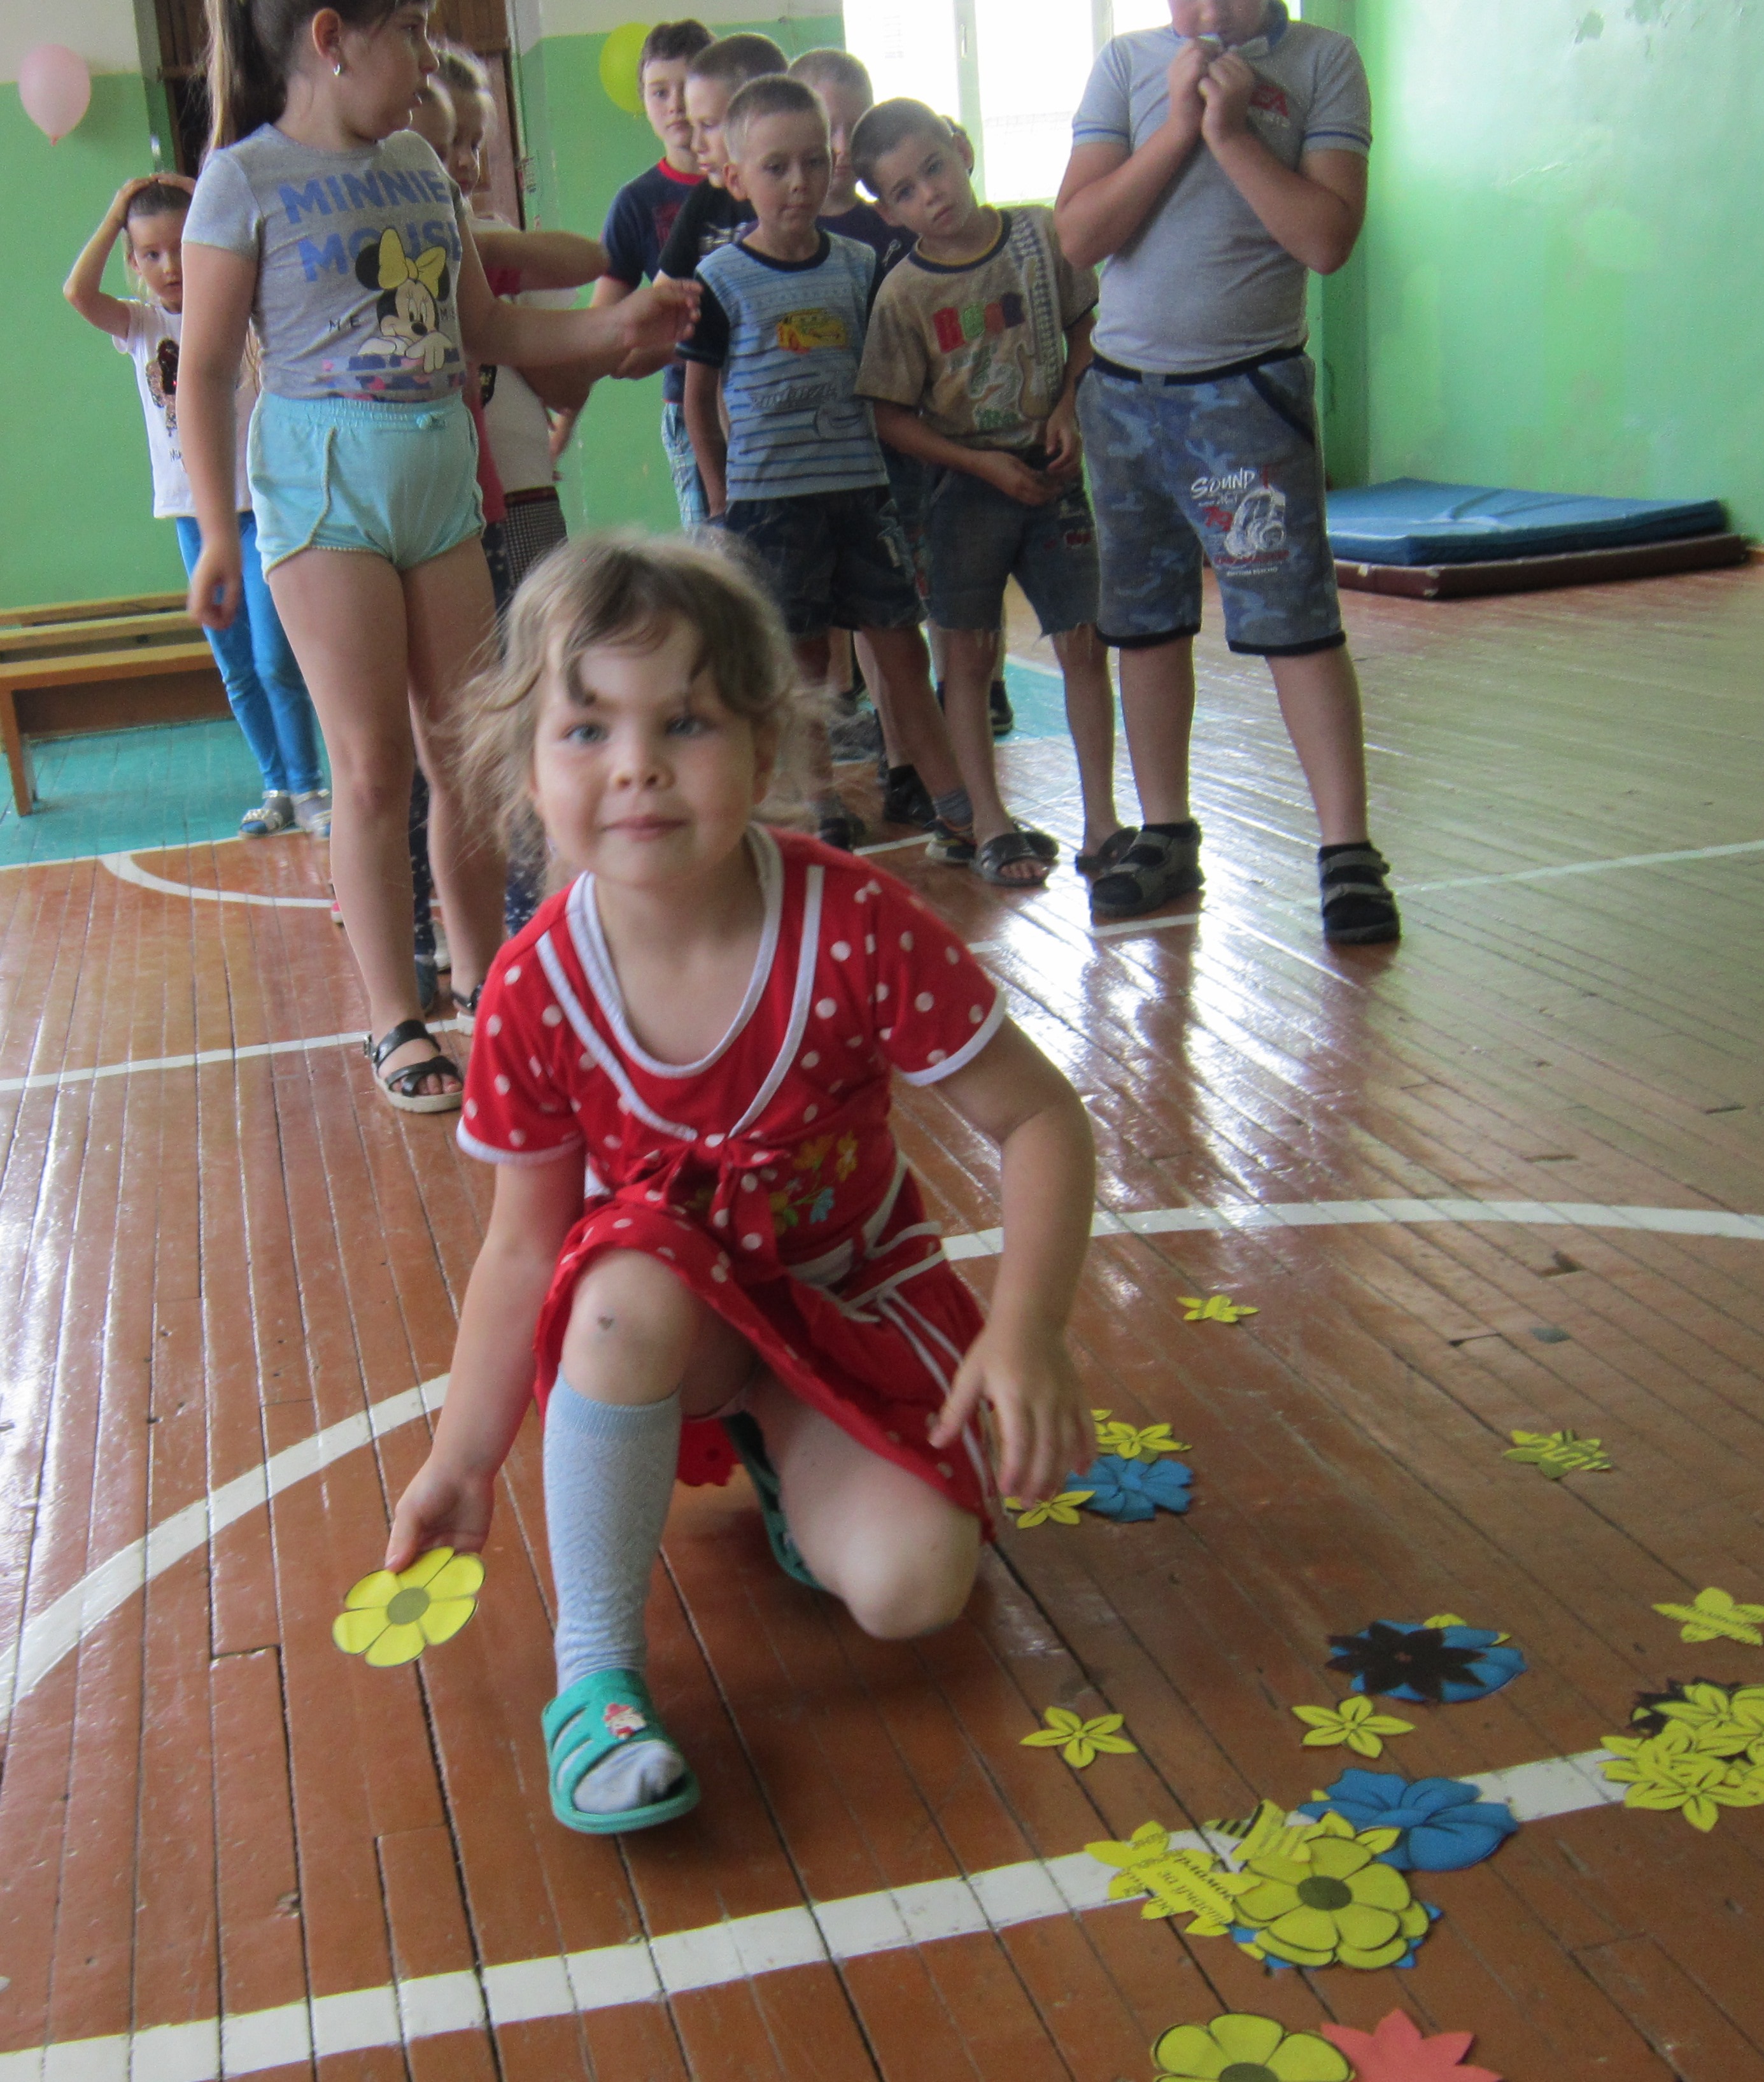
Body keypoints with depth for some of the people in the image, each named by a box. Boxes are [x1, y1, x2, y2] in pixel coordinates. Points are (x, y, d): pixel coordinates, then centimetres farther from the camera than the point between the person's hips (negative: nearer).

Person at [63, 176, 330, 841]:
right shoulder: (140, 325, 4)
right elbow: (78, 292, -11)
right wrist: (117, 214, -5)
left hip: (258, 503, -3)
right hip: (192, 510, 4)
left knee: (275, 659, -8)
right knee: (236, 668, 8)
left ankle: (309, 789, 4)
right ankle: (277, 788, 19)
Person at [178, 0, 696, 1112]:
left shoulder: (422, 165, 12)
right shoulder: (246, 178, -5)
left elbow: (485, 326, 19)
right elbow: (206, 370, -5)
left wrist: (614, 328, 8)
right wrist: (218, 533, -10)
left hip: (443, 474, 6)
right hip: (325, 481, -5)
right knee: (376, 768, -5)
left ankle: (483, 978, 22)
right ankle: (397, 1025, 4)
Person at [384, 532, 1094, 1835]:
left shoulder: (857, 932, -26)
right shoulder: (537, 994, -20)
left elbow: (1040, 1121, -19)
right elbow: (524, 1246, -8)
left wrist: (1026, 1332, -32)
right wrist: (463, 1461, -6)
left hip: (853, 1293, 0)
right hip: (671, 1306, 1)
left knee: (913, 1589, -21)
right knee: (630, 1286, -37)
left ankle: (786, 1459, 14)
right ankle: (595, 1674, -19)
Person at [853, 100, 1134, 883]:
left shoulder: (1040, 233, -2)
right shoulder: (903, 295, -9)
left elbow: (1086, 326, 11)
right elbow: (892, 417, -7)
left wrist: (1070, 408, -5)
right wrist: (985, 465, -12)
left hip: (1055, 472, 2)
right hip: (968, 483, -2)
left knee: (1082, 642, 1)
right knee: (970, 653, 0)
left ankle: (1101, 823, 8)